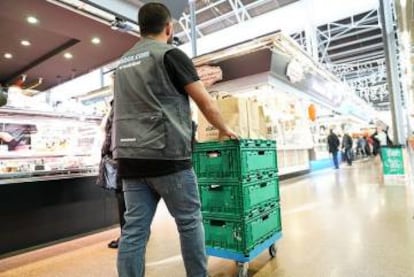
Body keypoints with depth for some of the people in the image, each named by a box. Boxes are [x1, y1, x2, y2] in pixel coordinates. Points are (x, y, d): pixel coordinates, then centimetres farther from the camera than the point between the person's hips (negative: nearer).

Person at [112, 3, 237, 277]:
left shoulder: (124, 62, 19)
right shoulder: (171, 54, -2)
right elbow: (206, 103, -3)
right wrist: (224, 129, 14)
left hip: (130, 158, 7)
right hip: (167, 155, -6)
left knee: (134, 229, 8)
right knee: (190, 222, 8)